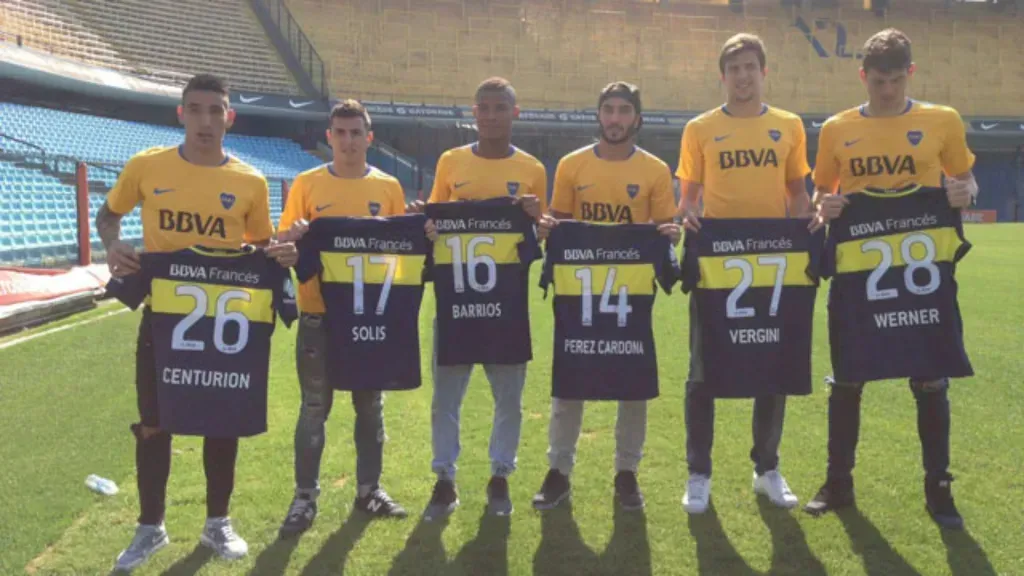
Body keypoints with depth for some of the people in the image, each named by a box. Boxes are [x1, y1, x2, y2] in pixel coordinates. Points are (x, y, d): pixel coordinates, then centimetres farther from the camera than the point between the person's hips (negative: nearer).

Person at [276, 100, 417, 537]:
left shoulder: (388, 187, 5)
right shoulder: (307, 184, 1)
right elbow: (284, 242, 0)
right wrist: (292, 237, -22)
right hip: (319, 312, -2)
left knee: (370, 403, 11)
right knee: (314, 407, 3)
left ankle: (369, 489, 25)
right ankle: (305, 497, 14)